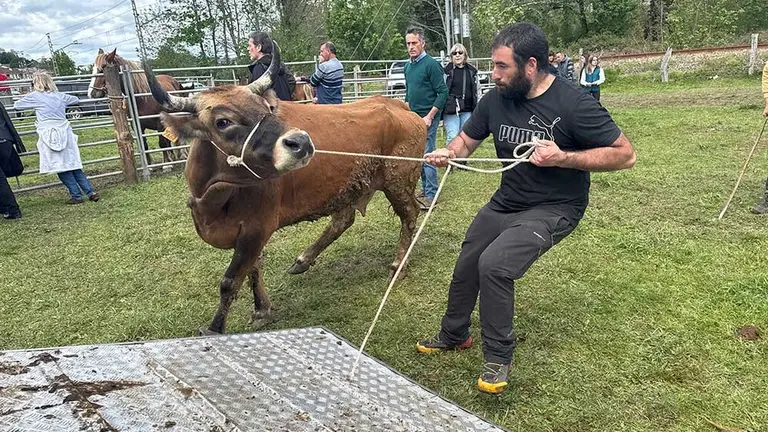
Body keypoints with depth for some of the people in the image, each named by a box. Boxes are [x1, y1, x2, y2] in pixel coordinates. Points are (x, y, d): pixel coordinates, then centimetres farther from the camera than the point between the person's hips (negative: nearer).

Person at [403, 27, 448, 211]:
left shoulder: (431, 65, -10)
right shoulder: (408, 66, 12)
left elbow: (443, 93, -13)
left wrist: (429, 116, -17)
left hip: (427, 118, -8)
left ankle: (430, 197, 1)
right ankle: (425, 191, 24)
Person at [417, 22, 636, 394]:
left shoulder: (573, 104, -23)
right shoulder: (496, 99, -8)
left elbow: (625, 154, -18)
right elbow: (466, 140, 5)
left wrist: (563, 158, -29)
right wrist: (448, 152, -18)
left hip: (553, 209, -6)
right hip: (506, 202, 7)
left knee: (494, 263, -26)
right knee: (466, 266, 13)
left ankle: (498, 358, -4)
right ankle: (454, 335, 40)